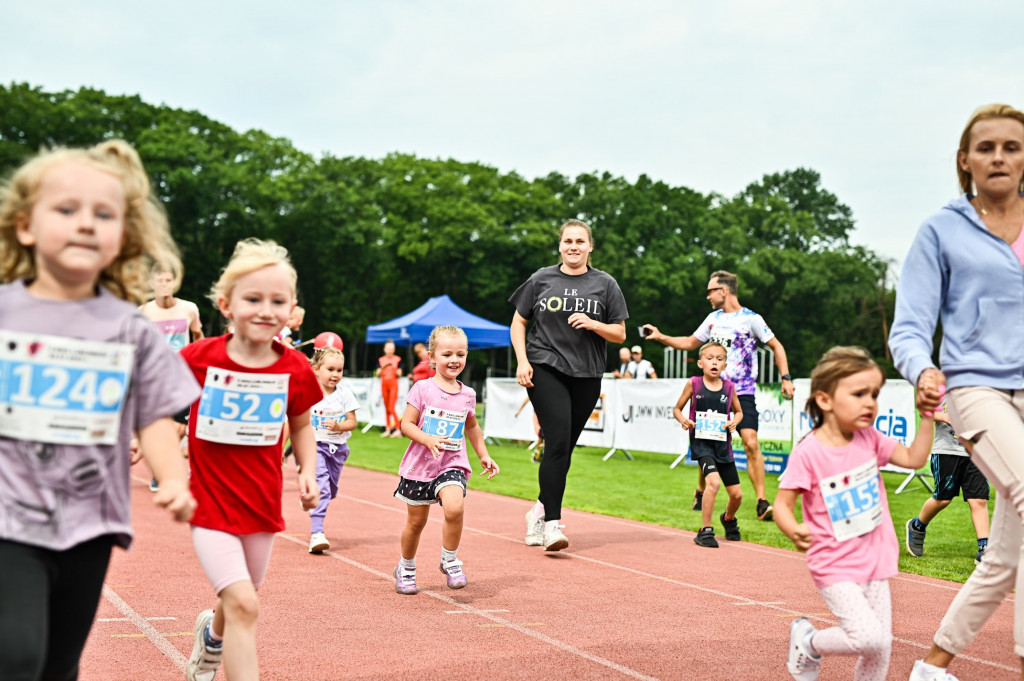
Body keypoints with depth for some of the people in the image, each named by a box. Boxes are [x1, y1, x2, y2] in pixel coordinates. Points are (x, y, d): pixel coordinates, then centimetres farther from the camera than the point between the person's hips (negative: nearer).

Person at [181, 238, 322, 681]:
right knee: (243, 605, -18)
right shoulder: (199, 357, -13)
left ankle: (212, 636, 57)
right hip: (210, 505, -3)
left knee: (238, 603, 21)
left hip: (263, 506, 4)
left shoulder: (296, 369, -7)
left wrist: (307, 472, -3)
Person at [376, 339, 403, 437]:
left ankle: (398, 430, -9)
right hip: (384, 384, 4)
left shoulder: (397, 359, 0)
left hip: (393, 384, -4)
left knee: (391, 408, -12)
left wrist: (395, 369, -18)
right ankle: (387, 429, 12)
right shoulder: (381, 360, 8)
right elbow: (378, 373, 4)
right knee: (386, 408, 7)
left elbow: (399, 374, 0)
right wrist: (382, 367, -13)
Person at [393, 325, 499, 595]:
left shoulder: (467, 394, 4)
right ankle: (406, 568, 34)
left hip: (453, 464, 1)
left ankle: (450, 560, -3)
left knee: (455, 507, -26)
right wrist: (428, 440, -24)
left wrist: (484, 455, 21)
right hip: (420, 464, -1)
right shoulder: (422, 389, -8)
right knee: (416, 521, 9)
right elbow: (406, 424, -9)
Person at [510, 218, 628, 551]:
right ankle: (551, 524, -15)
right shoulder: (541, 279, 5)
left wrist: (593, 324, -11)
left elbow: (620, 334, 8)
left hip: (587, 376, 2)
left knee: (564, 449, 7)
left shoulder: (605, 284, 7)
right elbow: (518, 323, 11)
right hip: (545, 370, -2)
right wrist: (522, 361, -3)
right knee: (558, 442, -16)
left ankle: (539, 510, 27)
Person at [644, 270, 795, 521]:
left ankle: (762, 503, -15)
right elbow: (690, 343, 24)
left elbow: (776, 346, -1)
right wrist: (660, 337, 15)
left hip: (743, 394, -5)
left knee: (751, 444, -17)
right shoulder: (713, 318, 12)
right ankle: (700, 492, 27)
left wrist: (786, 378, -10)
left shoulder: (751, 318, -5)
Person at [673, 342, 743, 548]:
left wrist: (735, 421, -5)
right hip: (701, 443, -3)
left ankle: (729, 518, 44)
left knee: (737, 494, 8)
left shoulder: (729, 387, 1)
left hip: (723, 444, 4)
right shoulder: (693, 384, -5)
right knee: (713, 482, -28)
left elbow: (738, 411, 16)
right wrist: (683, 420, -15)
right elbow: (677, 409, 5)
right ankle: (705, 531, -13)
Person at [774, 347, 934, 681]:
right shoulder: (808, 452, -17)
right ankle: (808, 643, 11)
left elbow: (914, 458, 6)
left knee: (880, 650, 6)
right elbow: (782, 504, -16)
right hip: (835, 567, -6)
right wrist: (794, 532, -36)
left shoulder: (869, 439, 2)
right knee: (869, 637, -18)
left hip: (875, 563, 6)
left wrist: (927, 416, -3)